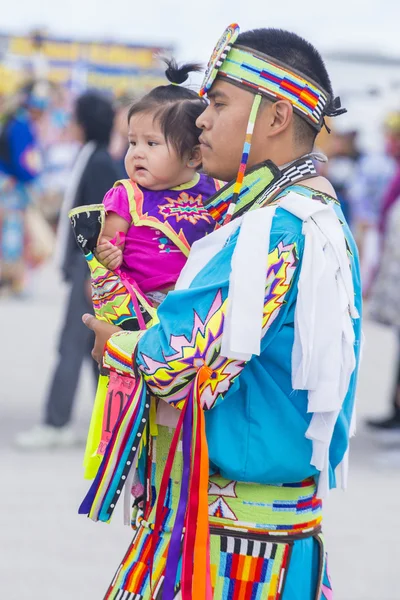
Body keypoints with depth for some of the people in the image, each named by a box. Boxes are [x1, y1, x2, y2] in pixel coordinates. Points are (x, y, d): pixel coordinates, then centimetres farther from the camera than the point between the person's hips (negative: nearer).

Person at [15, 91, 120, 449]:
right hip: (85, 262, 10)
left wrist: (93, 272, -20)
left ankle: (56, 425, -5)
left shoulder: (99, 163, -14)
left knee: (72, 345, -7)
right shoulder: (91, 159, 13)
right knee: (94, 346, 12)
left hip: (91, 265, -10)